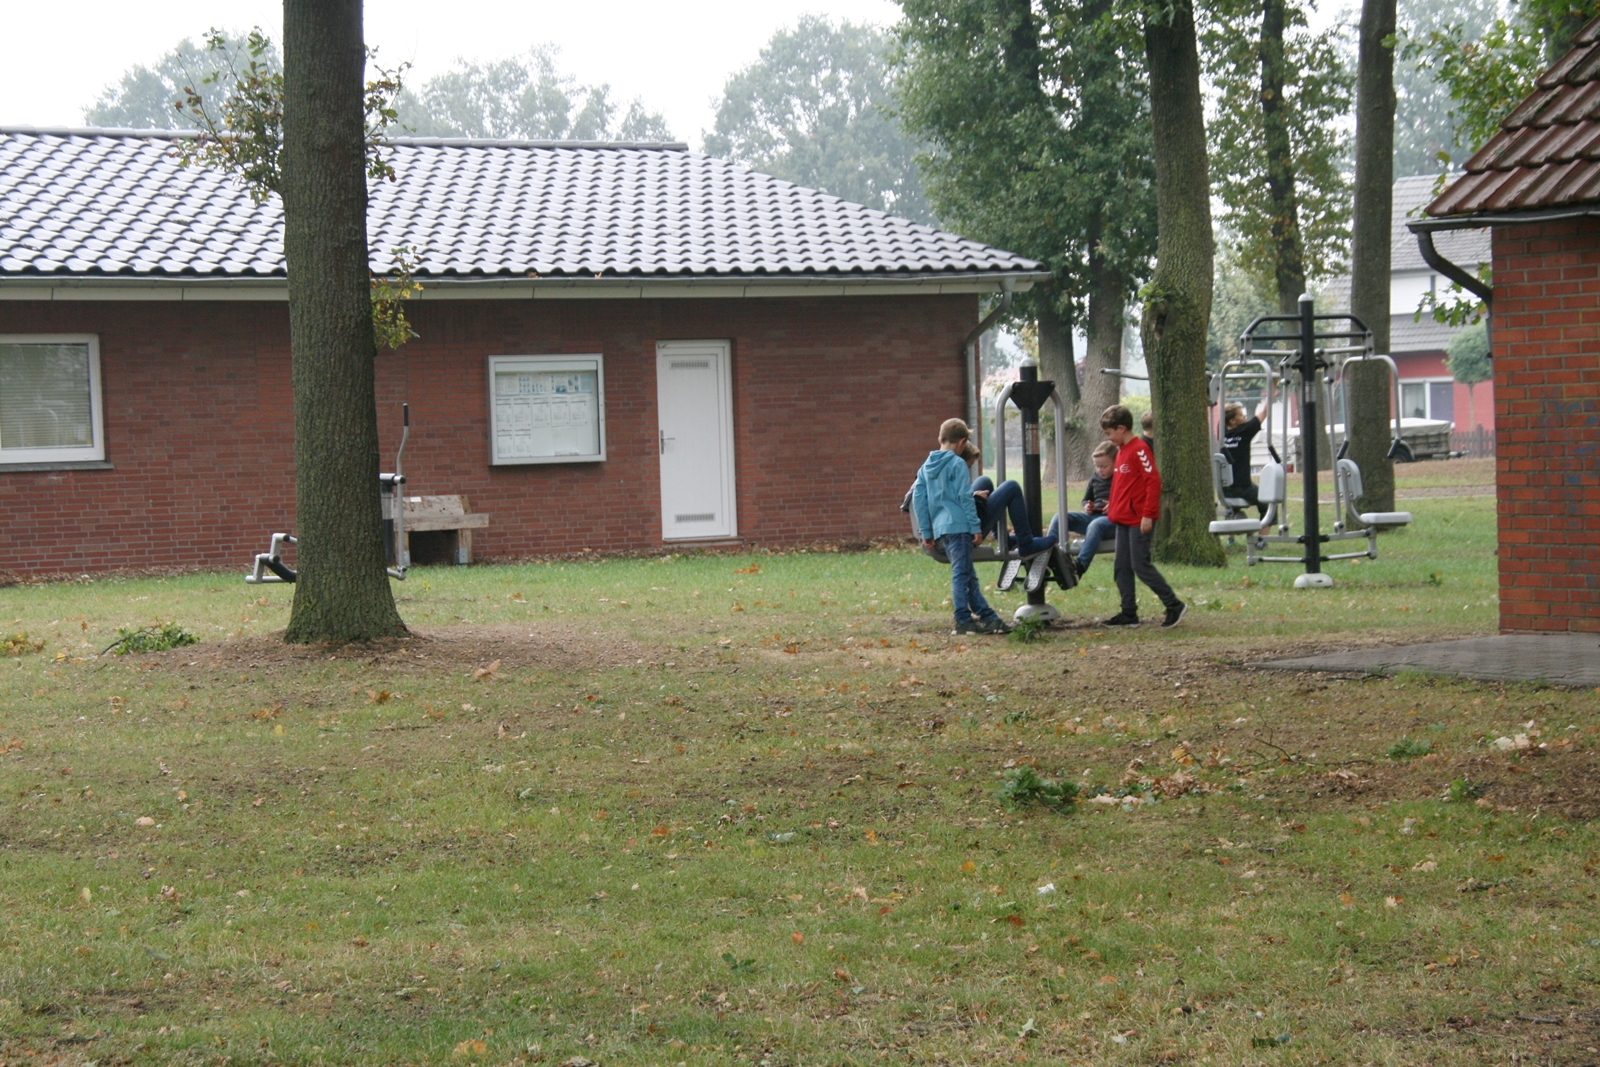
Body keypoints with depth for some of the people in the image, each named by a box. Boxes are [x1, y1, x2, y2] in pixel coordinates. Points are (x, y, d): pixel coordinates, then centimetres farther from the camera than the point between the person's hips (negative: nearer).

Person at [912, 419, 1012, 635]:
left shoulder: (926, 466, 14)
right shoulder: (957, 464, -7)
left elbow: (918, 499, 13)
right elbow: (965, 498, -12)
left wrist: (926, 532, 16)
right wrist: (976, 528, -8)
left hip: (940, 527, 7)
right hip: (959, 525, -7)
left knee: (968, 575, 10)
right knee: (961, 573, -5)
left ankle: (987, 616, 14)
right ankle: (963, 620, -6)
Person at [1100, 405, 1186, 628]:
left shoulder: (1139, 449, -14)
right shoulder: (1121, 451, 14)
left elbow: (1153, 481, -18)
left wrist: (1148, 514, -20)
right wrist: (1114, 506, 15)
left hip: (1138, 520, -9)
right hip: (1123, 519, 9)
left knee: (1141, 565, -9)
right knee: (1121, 568, 8)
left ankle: (1174, 605, -1)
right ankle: (1129, 613, 13)